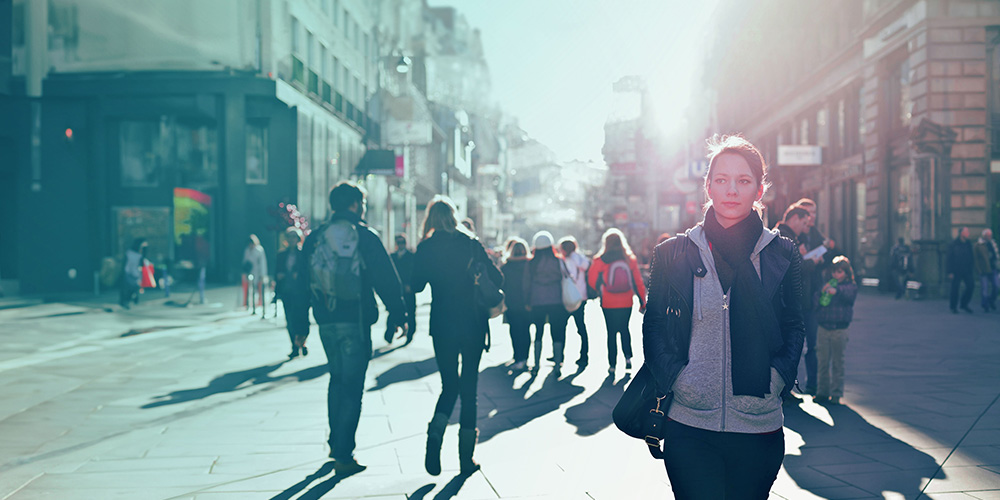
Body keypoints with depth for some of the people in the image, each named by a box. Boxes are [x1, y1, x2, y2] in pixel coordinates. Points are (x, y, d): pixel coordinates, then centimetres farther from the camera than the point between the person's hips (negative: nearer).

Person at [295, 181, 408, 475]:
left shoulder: (314, 238, 6)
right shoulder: (365, 236, -7)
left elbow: (303, 282, 9)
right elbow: (387, 280, -8)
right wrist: (398, 315, 0)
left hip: (326, 321, 5)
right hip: (356, 321, -5)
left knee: (337, 379, 21)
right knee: (352, 385, 0)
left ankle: (335, 443, 26)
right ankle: (344, 456, 0)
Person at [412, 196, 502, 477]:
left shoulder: (426, 248, -1)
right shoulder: (471, 244, -2)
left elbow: (416, 285, 2)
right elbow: (496, 279, -2)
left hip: (442, 326, 1)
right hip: (473, 324, 0)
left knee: (449, 385, 14)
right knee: (469, 388, 8)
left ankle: (435, 435, -12)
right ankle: (466, 458, 10)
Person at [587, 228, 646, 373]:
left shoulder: (601, 260, -10)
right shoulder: (630, 259, -3)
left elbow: (591, 279, -2)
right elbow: (638, 282, -1)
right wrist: (642, 302, 6)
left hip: (608, 304, -2)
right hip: (626, 303, 2)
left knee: (611, 332, 7)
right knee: (624, 329, 21)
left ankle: (612, 365, 9)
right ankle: (628, 357, 10)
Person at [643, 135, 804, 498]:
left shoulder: (782, 254, 4)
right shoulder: (673, 253, 2)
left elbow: (794, 328, 11)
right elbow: (653, 327, 7)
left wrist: (776, 378, -4)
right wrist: (675, 378, -6)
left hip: (759, 427, 1)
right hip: (689, 427, -1)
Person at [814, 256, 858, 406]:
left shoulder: (850, 286, 3)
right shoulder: (826, 285, 14)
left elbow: (849, 295, -20)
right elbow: (814, 299, 7)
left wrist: (837, 290, -38)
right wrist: (822, 292, -11)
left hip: (839, 329, -3)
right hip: (823, 328, 3)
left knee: (837, 363, 2)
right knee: (822, 361, 6)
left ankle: (836, 394, 9)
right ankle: (822, 392, 16)